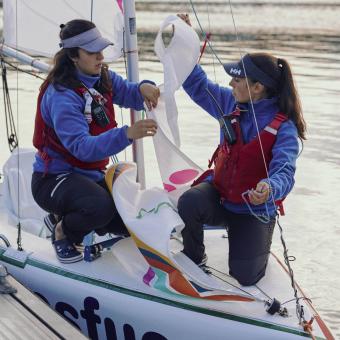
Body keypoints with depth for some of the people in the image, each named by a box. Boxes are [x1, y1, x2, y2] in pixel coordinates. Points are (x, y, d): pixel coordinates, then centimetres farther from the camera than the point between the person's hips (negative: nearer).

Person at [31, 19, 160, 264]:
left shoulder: (103, 77, 0)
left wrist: (145, 88, -25)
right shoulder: (62, 94, -25)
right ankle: (62, 231, -3)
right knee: (101, 206, -36)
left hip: (91, 174, 8)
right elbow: (82, 147, -34)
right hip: (54, 179, -8)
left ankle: (66, 216, 19)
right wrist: (127, 134, -48)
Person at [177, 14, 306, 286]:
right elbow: (198, 86, 10)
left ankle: (257, 244, 29)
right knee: (189, 203, -31)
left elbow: (284, 171, -32)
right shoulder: (231, 104, -3)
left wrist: (270, 189, -56)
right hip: (218, 193, 4)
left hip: (253, 210, -3)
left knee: (245, 276, -8)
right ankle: (194, 258, -2)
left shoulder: (284, 128, -20)